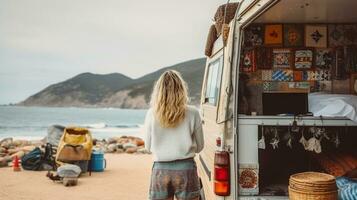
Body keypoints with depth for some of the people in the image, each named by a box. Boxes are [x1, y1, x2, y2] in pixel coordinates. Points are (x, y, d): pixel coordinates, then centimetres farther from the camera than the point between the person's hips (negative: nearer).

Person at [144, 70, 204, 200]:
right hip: (186, 169, -1)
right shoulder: (192, 113, -7)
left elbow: (148, 147, 6)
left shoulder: (152, 114, -4)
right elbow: (199, 146, 4)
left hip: (160, 171, 1)